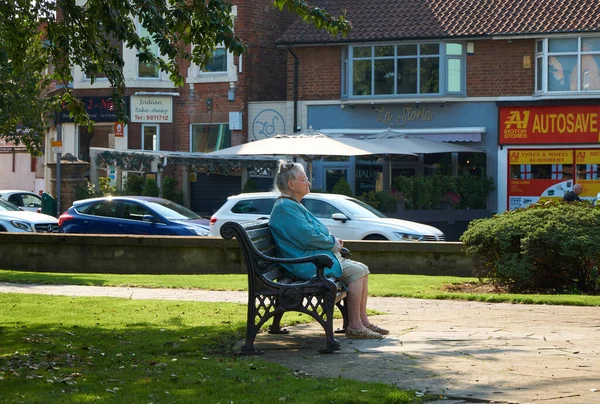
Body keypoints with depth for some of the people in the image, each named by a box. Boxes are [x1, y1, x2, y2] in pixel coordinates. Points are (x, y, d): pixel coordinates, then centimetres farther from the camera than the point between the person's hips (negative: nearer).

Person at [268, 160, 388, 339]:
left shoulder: (293, 205, 21)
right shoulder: (285, 207, -14)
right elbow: (308, 237, -22)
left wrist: (333, 241, 8)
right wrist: (332, 242, -7)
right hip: (306, 265, -11)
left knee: (362, 269, 4)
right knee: (355, 271, -20)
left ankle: (363, 320, 3)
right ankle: (354, 326, -20)